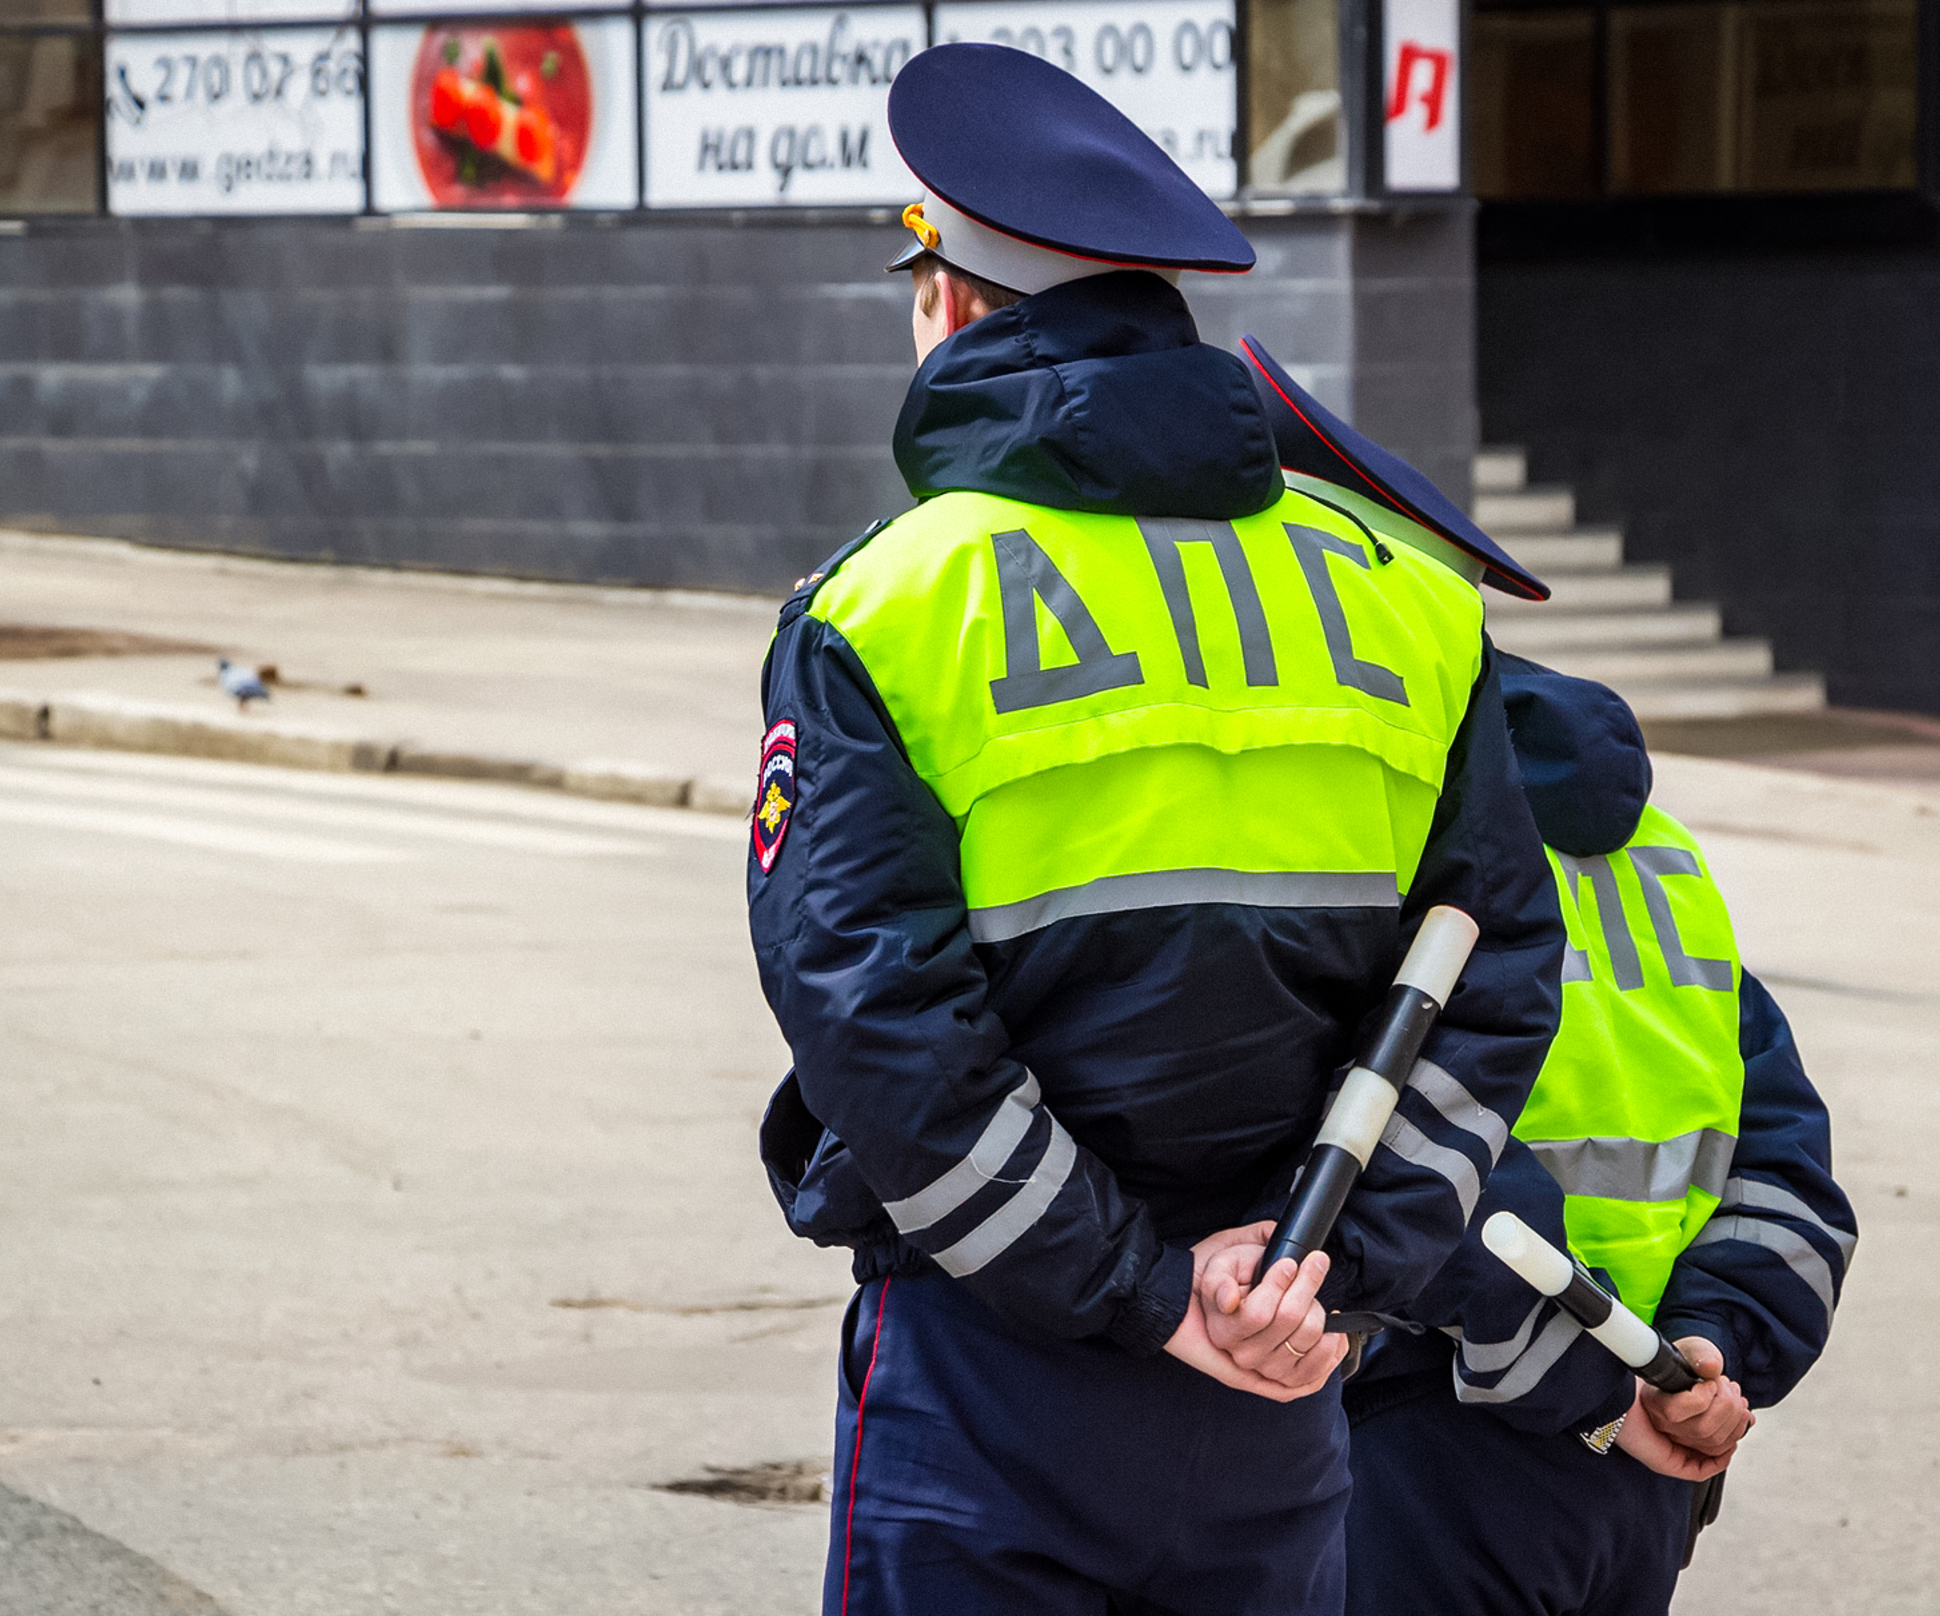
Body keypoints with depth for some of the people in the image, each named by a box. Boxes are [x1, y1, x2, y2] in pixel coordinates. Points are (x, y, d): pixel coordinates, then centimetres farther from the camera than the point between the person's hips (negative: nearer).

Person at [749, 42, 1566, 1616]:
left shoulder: (881, 614, -6)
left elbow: (872, 1018, -15)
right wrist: (1343, 1272, -3)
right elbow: (1498, 970, 2)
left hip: (991, 1370, -4)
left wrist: (1142, 1293, -12)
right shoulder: (1398, 592, 6)